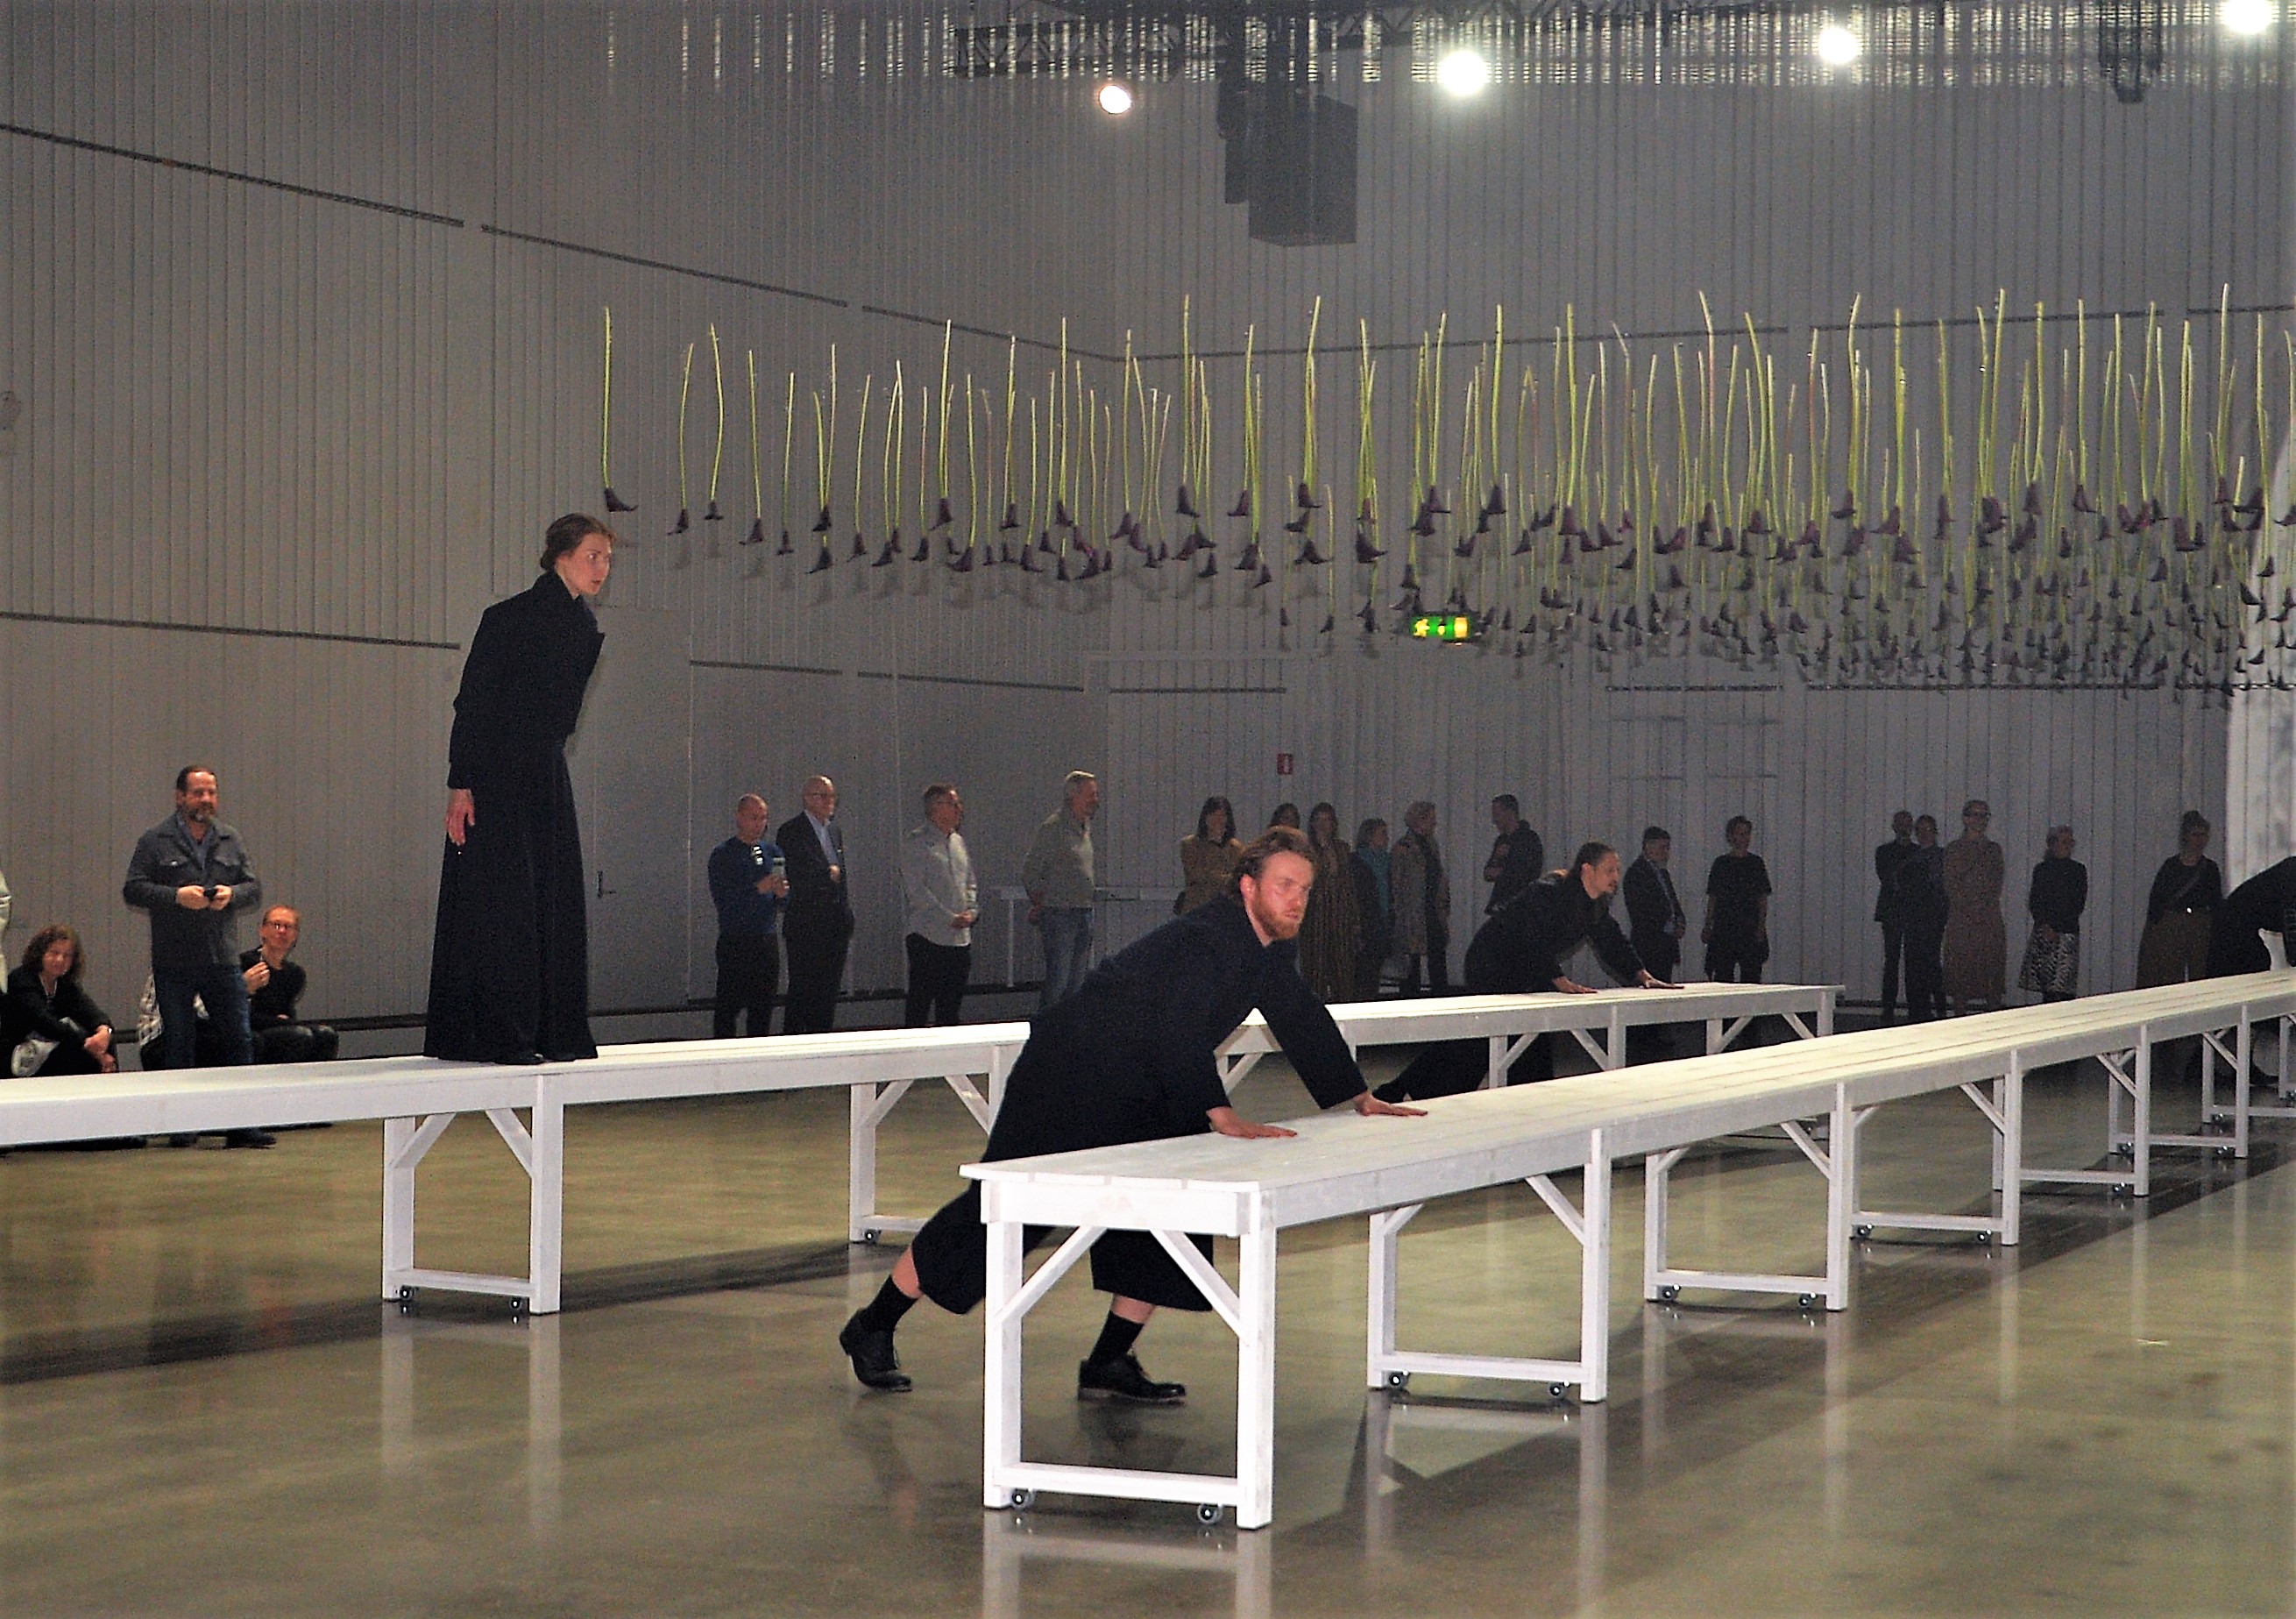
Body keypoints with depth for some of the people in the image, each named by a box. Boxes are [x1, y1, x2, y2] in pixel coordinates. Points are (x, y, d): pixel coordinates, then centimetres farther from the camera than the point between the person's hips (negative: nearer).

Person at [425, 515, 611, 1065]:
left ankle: (555, 1033, 12)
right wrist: (460, 785, -18)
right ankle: (496, 1035, -3)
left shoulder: (586, 629, 10)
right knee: (502, 903, -7)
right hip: (495, 779, -8)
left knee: (558, 905, 7)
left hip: (546, 777, 8)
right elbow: (472, 704, -14)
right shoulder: (509, 618, -12)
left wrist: (545, 761, 17)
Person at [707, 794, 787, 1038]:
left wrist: (782, 893, -6)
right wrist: (758, 889, -21)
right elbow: (721, 898, -14)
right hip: (735, 943, -5)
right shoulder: (723, 855, -3)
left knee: (764, 1008, 7)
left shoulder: (772, 851, 14)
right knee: (728, 1009, -7)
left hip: (767, 942, 5)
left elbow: (787, 896, 17)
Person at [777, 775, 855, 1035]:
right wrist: (828, 874, -7)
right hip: (805, 924, -7)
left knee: (829, 992, 8)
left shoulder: (835, 831, 16)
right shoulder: (791, 831, -8)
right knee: (802, 991, -4)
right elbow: (793, 876, -18)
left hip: (836, 925, 7)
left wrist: (847, 917, 14)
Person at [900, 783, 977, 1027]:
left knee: (951, 1005, 9)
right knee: (919, 1004, -5)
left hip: (960, 938, 7)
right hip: (928, 936, -7)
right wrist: (950, 918, -14)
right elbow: (916, 890, -12)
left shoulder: (958, 842, 16)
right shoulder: (916, 842, -6)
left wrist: (972, 911, 1)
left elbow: (970, 884, 21)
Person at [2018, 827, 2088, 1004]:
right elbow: (2034, 903, 6)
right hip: (2042, 931, 2)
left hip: (2067, 932, -2)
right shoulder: (2041, 870, 10)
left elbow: (2079, 905, 3)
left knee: (2061, 987, -12)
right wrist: (2045, 926, -9)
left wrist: (2057, 927, -6)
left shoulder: (2078, 870, 7)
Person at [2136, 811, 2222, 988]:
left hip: (2201, 933, 2)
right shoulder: (2170, 865, 3)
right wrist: (2153, 932, -5)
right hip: (2168, 931, -2)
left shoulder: (2210, 868, 9)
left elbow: (2216, 906, 10)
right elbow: (2155, 901, 2)